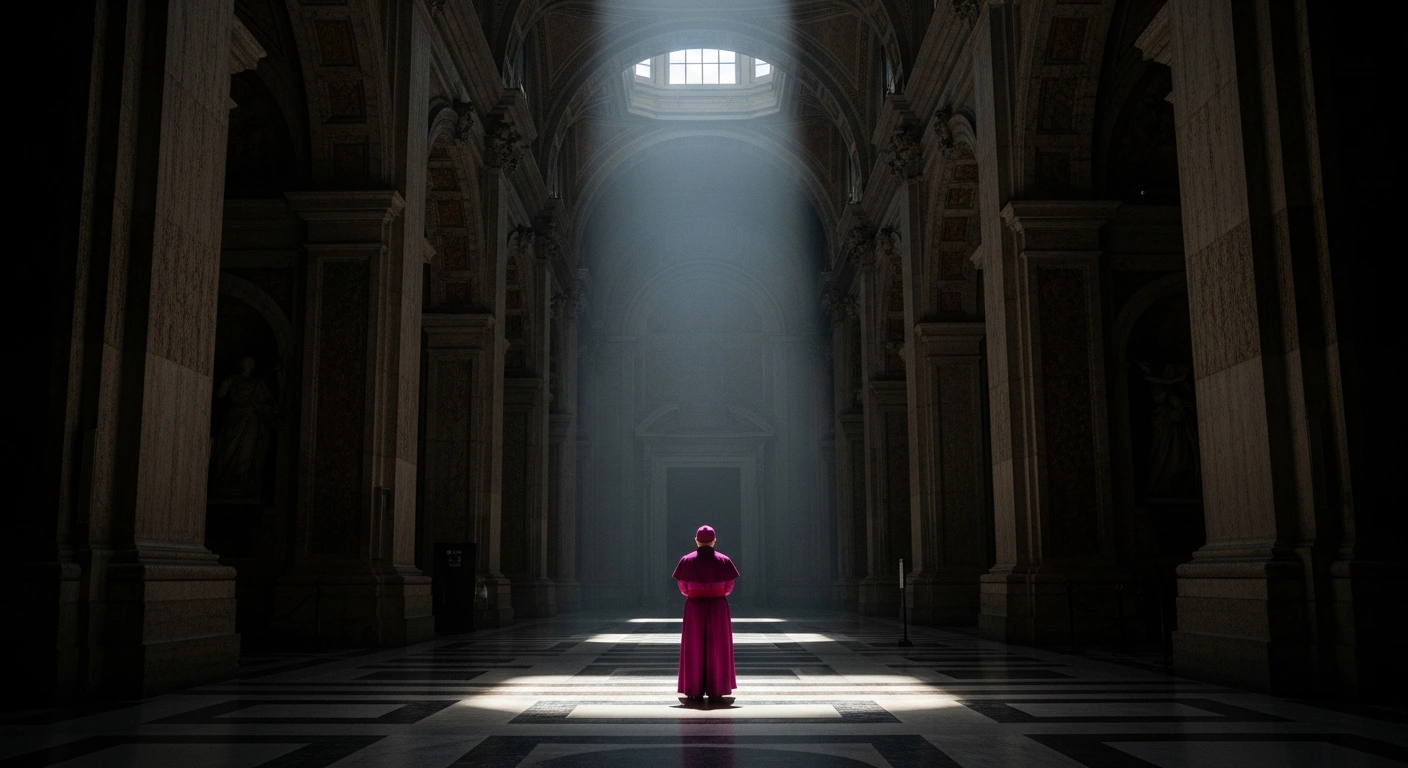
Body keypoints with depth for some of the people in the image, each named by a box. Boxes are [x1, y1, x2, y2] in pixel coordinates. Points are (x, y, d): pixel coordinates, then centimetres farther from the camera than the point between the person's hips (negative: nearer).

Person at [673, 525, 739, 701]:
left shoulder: (686, 560, -4)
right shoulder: (724, 560, -3)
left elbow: (683, 588, 1)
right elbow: (729, 587, 1)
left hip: (694, 607, 0)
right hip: (718, 608, 0)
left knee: (694, 648, 5)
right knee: (717, 647, 6)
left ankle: (695, 690, 4)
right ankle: (716, 690, 7)